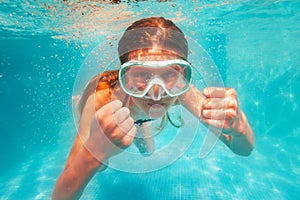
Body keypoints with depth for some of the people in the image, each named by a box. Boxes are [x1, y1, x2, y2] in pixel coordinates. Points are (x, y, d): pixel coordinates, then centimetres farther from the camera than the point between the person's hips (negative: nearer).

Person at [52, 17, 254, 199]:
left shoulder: (182, 91, -38)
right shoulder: (101, 99, -47)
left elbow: (245, 149, -33)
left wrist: (237, 126, -57)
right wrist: (95, 154, -65)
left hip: (136, 113, 2)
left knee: (147, 151, 25)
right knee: (99, 166, 20)